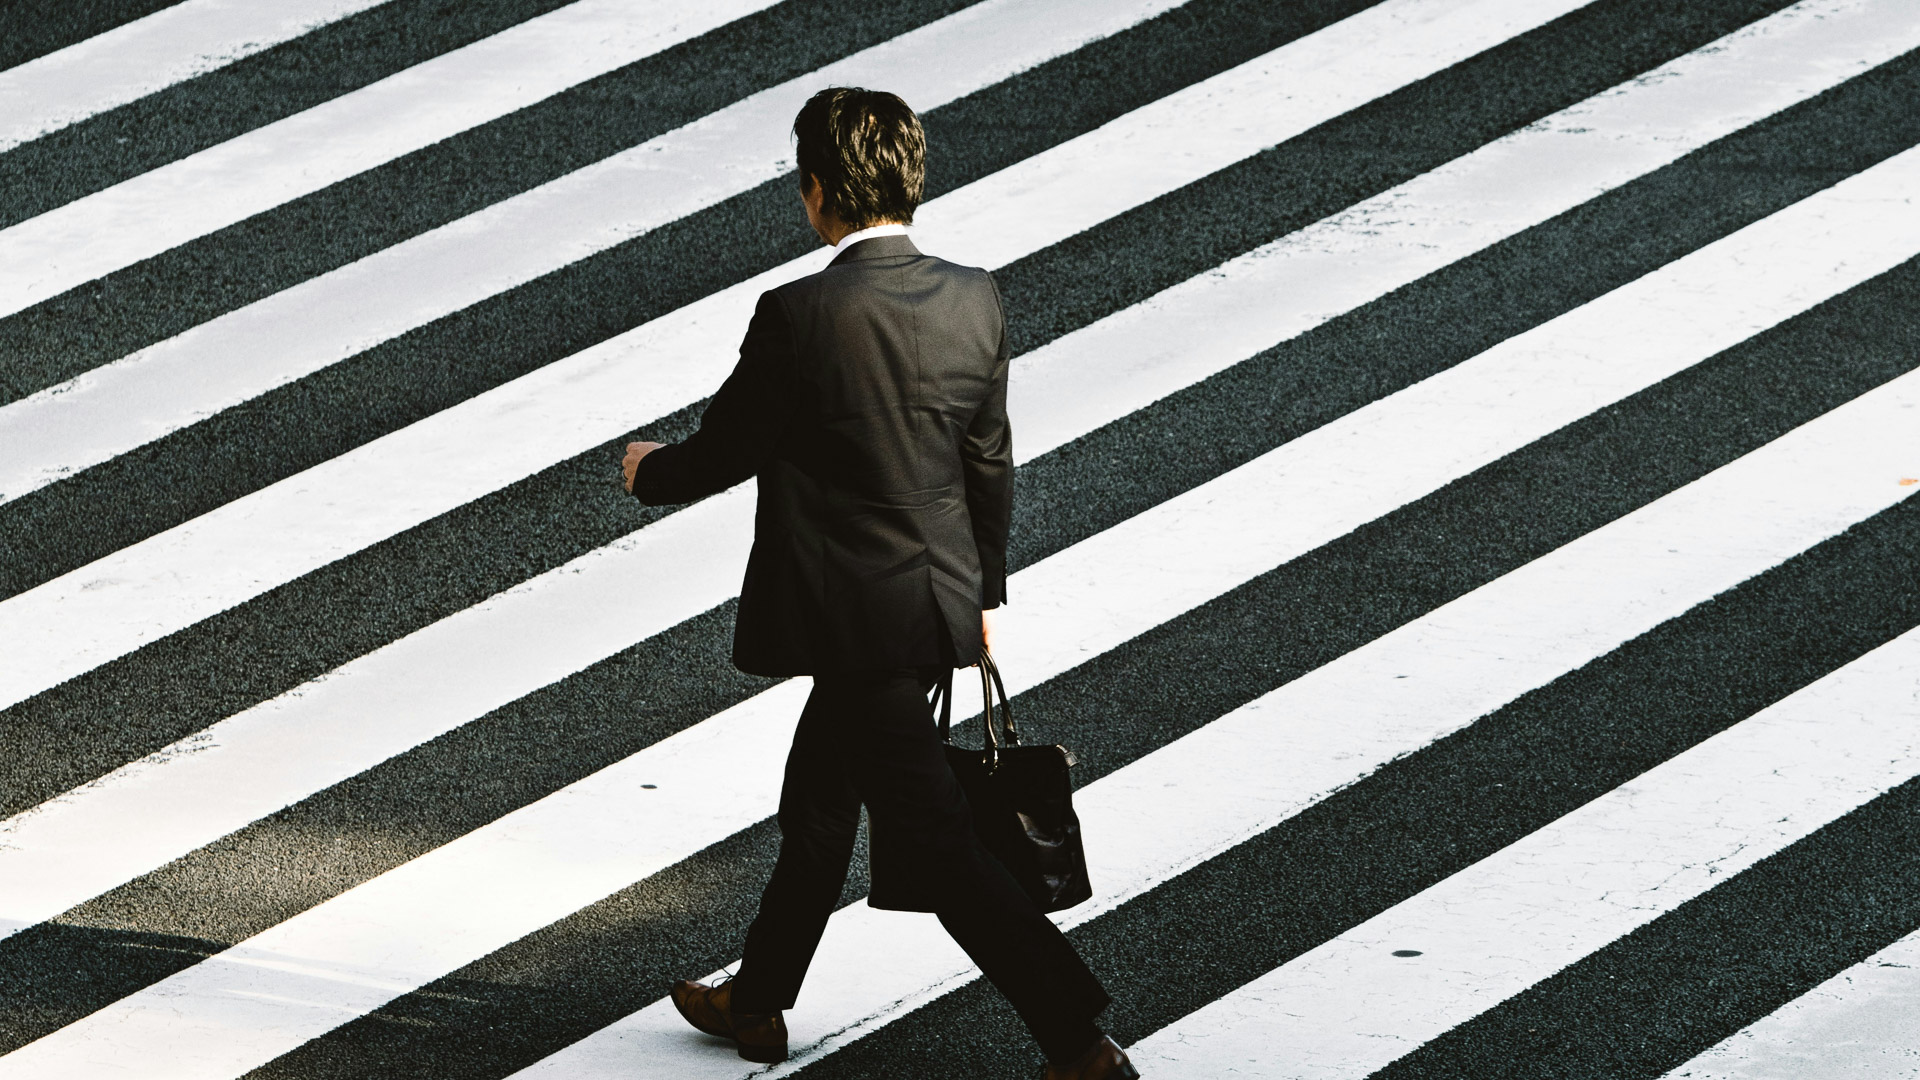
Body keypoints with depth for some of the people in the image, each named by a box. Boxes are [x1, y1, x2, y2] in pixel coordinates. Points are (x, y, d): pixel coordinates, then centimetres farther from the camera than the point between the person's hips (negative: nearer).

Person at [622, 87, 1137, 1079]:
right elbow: (988, 464, 9)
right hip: (940, 597, 8)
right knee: (816, 804, 24)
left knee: (935, 845, -2)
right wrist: (981, 590, 22)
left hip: (858, 624, -8)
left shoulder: (797, 318, -21)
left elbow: (721, 451, -8)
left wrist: (650, 472, 15)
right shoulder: (973, 301, -2)